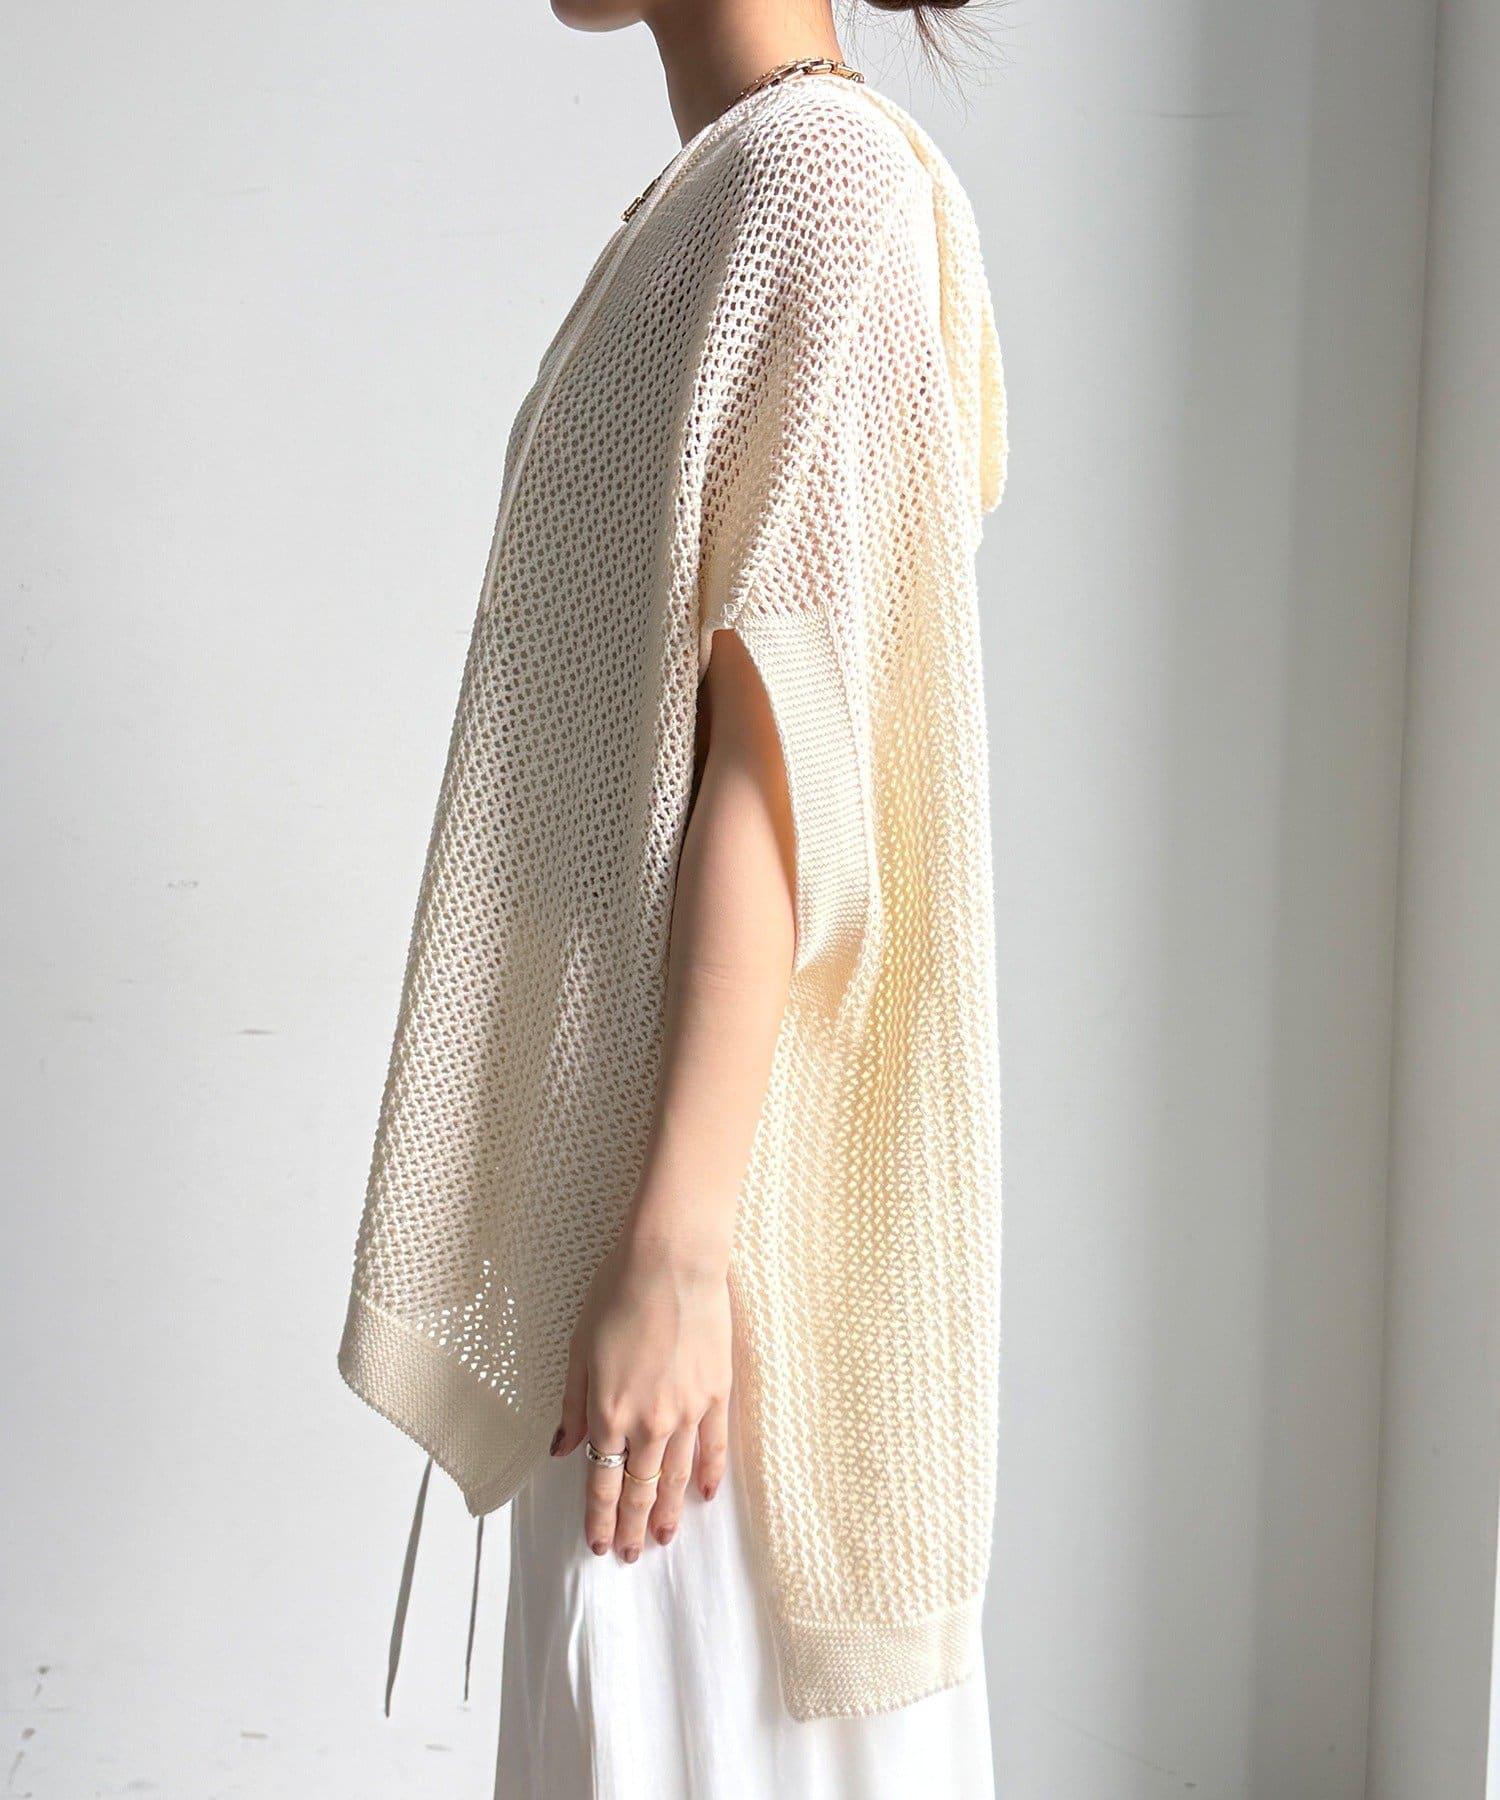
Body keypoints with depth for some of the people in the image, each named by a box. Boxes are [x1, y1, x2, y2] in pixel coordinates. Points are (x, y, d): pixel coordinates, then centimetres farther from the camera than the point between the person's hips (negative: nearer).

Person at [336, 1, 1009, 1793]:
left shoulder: (817, 167, -13)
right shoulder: (725, 190, 14)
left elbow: (779, 751, -20)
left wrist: (677, 1240, -21)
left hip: (732, 1159, -9)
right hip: (676, 1101, 9)